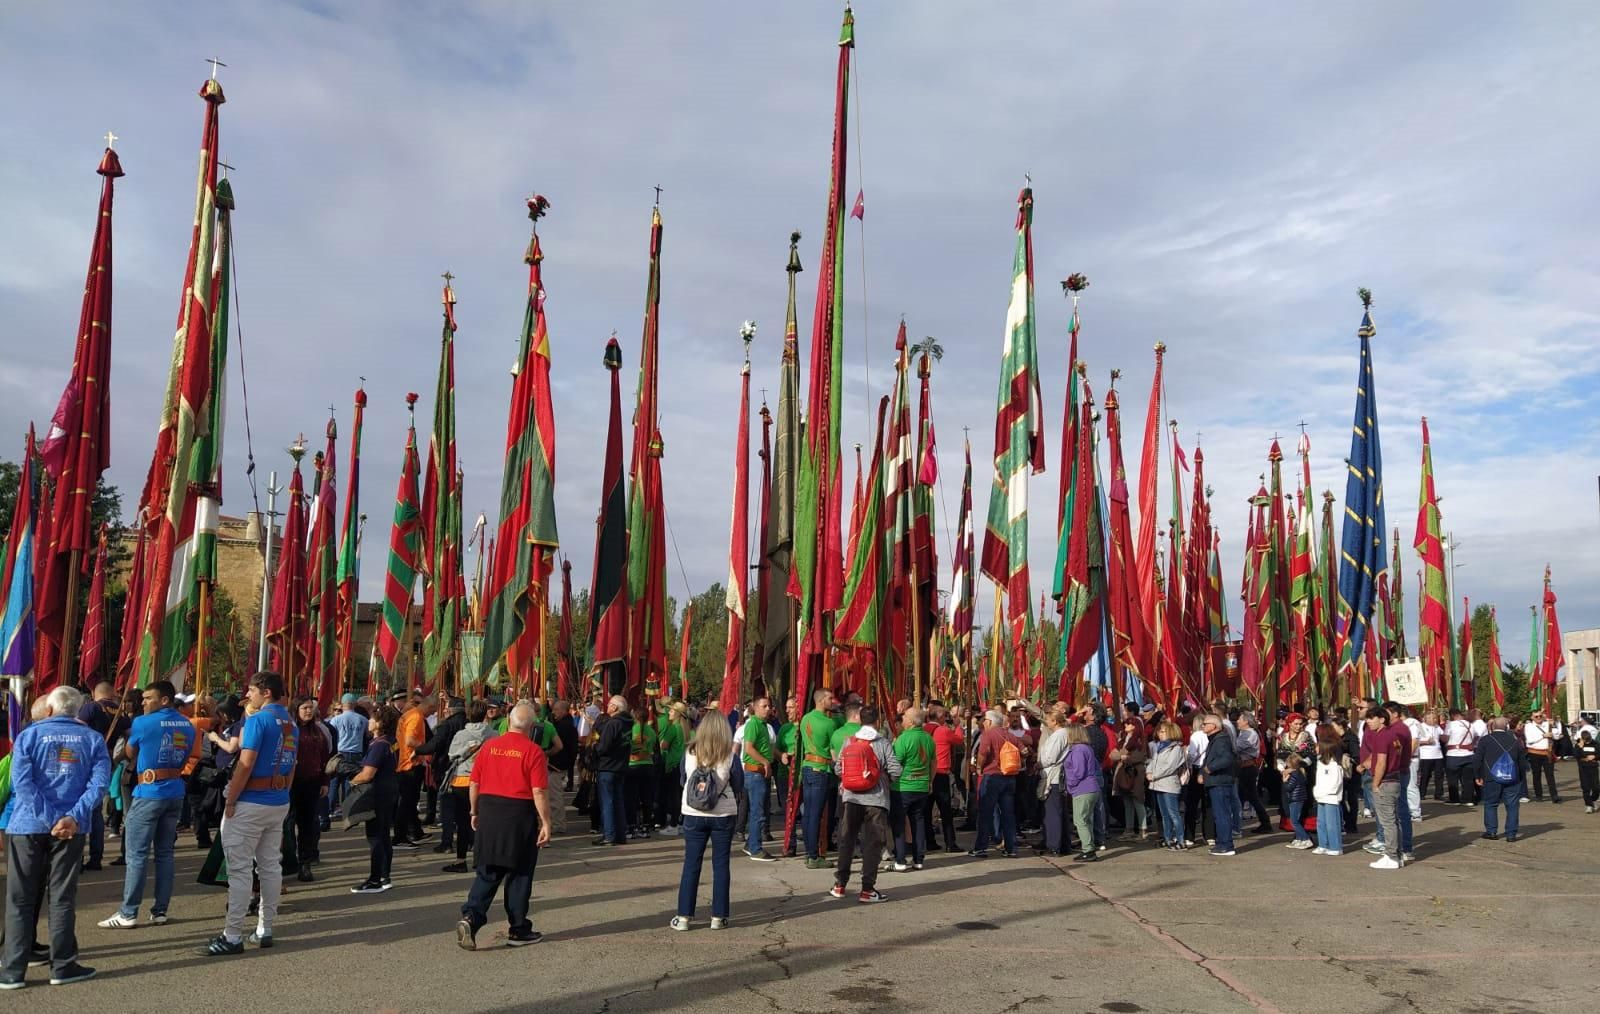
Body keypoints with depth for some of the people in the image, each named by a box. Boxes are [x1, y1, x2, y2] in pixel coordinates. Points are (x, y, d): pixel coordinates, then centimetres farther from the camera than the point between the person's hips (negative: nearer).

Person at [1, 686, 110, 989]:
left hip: (27, 827, -1)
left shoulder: (28, 735, 2)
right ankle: (63, 966, 10)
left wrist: (50, 820, -12)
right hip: (71, 828, 1)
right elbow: (100, 781, -9)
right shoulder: (92, 739, 5)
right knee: (62, 898, 8)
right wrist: (73, 817, -13)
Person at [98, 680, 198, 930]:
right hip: (175, 793, 6)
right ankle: (160, 911, 12)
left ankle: (128, 914, 2)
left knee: (137, 855, -1)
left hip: (149, 793, -6)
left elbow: (130, 754, 8)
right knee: (165, 853, 10)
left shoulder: (143, 723, -9)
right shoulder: (188, 726, 9)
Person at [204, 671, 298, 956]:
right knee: (271, 865, 11)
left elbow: (245, 765, -17)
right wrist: (282, 793, 19)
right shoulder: (290, 724, 10)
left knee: (239, 868, -3)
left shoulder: (258, 719, -14)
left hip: (250, 803, -8)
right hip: (280, 803, 8)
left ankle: (233, 936, -1)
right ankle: (264, 930, 17)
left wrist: (230, 801, -11)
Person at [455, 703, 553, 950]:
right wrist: (545, 823, -7)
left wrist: (475, 813, 20)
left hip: (489, 812, 4)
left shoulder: (489, 746, 3)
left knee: (487, 873, 11)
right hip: (520, 813, -4)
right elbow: (539, 792, -13)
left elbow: (474, 784, 7)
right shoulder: (533, 751, -9)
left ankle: (470, 917, -7)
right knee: (519, 874, 8)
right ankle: (519, 930, 16)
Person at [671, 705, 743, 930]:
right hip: (723, 815, -1)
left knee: (691, 864, 7)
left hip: (693, 814, 1)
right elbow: (739, 785, 0)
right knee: (720, 865, 7)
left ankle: (683, 916, 9)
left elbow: (683, 780, 8)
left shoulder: (690, 753, -6)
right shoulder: (730, 756, -11)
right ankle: (718, 916, 10)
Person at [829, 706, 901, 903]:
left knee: (846, 840, 13)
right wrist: (885, 778, 9)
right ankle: (867, 890, 2)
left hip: (851, 798, 3)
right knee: (872, 844, 3)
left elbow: (838, 769, 1)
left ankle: (840, 885, 19)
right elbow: (896, 770, -11)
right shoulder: (883, 744, -6)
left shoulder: (849, 742, 2)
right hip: (876, 799, -3)